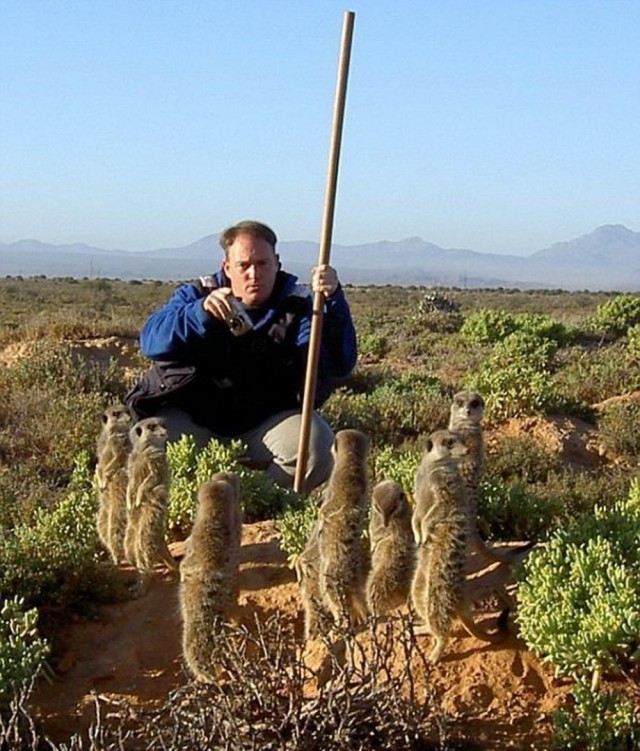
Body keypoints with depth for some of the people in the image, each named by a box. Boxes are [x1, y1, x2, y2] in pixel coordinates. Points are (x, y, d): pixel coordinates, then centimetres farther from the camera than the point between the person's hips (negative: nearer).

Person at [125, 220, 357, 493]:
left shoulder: (297, 304, 0)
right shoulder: (196, 296, 4)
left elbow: (341, 364, -16)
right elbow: (150, 341, -15)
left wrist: (333, 300, -31)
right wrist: (201, 313, -32)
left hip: (267, 421, 0)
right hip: (194, 419, 0)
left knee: (317, 445, -27)